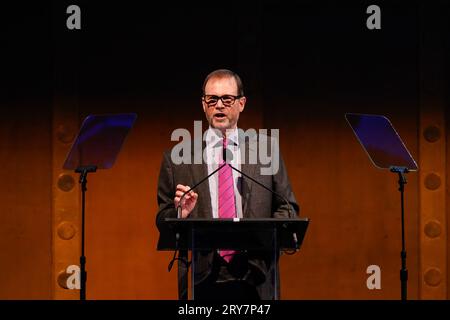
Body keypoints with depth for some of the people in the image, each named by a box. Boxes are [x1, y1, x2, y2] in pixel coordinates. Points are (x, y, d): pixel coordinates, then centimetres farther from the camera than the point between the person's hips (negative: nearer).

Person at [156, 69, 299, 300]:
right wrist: (179, 213, -14)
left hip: (255, 279, 1)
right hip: (202, 280, -1)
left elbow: (287, 207, 11)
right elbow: (163, 223, 7)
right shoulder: (177, 159, 7)